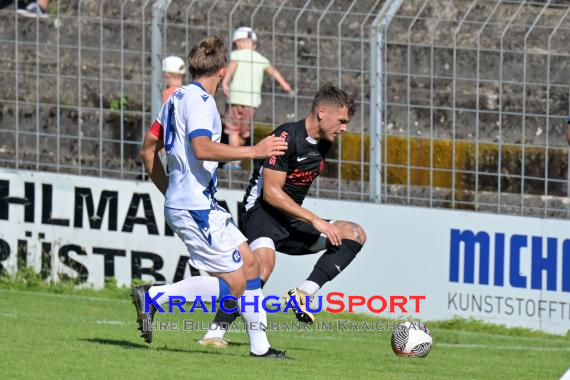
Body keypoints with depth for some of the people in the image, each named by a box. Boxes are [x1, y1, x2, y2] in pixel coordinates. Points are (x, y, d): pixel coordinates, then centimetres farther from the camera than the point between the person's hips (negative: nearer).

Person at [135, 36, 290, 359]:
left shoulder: (178, 98, 14)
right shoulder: (200, 101, -14)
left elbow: (148, 150, 19)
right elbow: (202, 148, -30)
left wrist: (172, 193, 24)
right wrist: (254, 151, -26)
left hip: (182, 202, 10)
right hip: (196, 208, -10)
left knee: (249, 263, 12)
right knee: (233, 284, -9)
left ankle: (260, 345, 13)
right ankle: (154, 296, -8)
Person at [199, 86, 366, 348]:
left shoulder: (323, 143, 9)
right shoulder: (286, 137, -17)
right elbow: (271, 192, -21)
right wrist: (315, 221, -21)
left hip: (292, 221, 9)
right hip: (261, 212, -9)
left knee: (355, 234, -3)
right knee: (263, 264, -36)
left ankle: (303, 294, -15)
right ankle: (215, 333, -29)